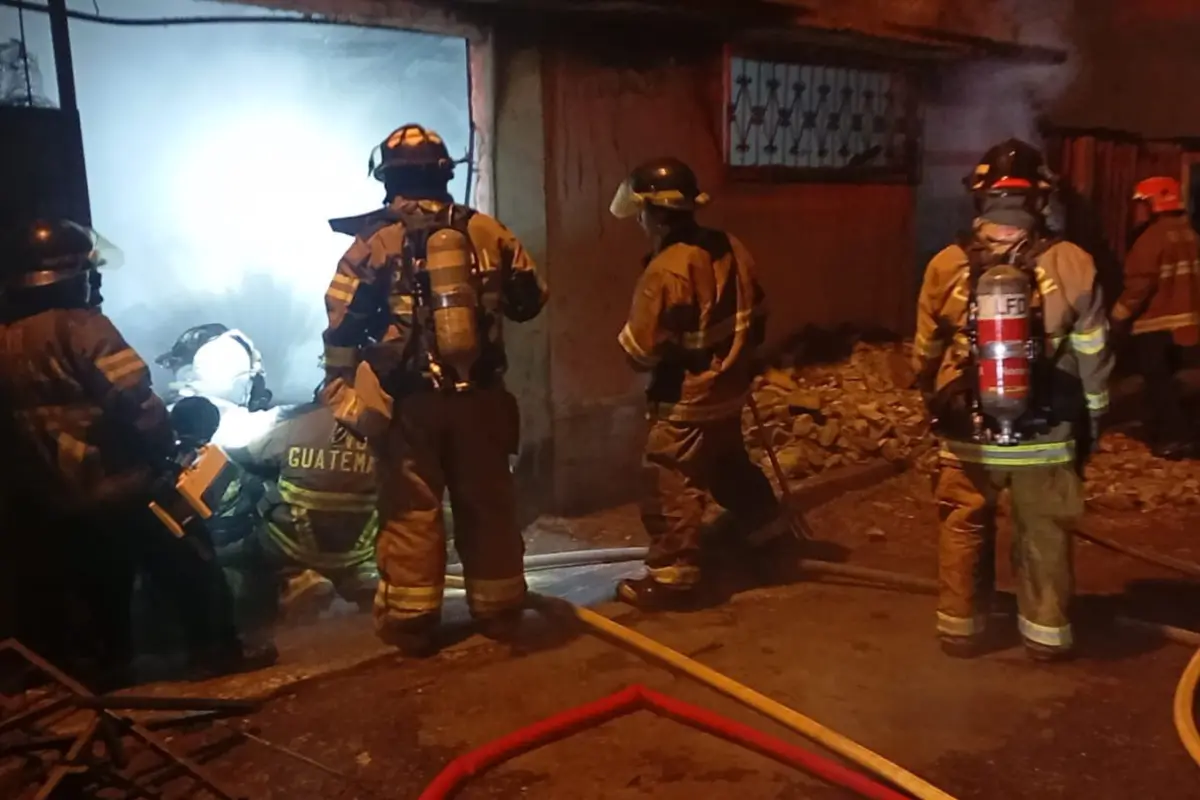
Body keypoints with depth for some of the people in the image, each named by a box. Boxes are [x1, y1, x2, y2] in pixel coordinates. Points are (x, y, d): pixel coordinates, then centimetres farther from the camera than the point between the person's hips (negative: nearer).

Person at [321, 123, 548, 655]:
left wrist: (341, 392, 6)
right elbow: (530, 300, 9)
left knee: (411, 510, 7)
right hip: (479, 395, 2)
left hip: (408, 400, -2)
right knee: (487, 503, 12)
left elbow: (342, 328, -4)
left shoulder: (374, 242, -4)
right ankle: (499, 610, 23)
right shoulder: (485, 230, 2)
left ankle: (411, 622, 14)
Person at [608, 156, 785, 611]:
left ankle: (673, 578, 10)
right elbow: (756, 316, 10)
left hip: (685, 401, -9)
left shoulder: (666, 270, -24)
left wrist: (627, 334, 2)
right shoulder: (730, 248, 0)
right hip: (727, 389, 9)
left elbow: (641, 350, -20)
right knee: (729, 466, 27)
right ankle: (769, 537, 41)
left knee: (671, 489, 2)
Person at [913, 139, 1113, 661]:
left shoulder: (948, 266, -8)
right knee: (1044, 535, 16)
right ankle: (1046, 633, 27)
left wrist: (934, 401, 23)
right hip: (1044, 434, 0)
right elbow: (1092, 357, -1)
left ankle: (960, 629, 25)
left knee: (965, 529, 17)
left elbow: (926, 353, 5)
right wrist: (1093, 417, 14)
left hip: (967, 432, 1)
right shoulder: (1072, 266, -11)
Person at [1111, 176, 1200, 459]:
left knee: (1158, 382, 0)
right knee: (1164, 379, 19)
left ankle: (1177, 437, -1)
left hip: (1156, 324, -8)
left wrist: (1119, 317, -12)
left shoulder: (1152, 238, -17)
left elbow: (1139, 284, -21)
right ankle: (1167, 432, 26)